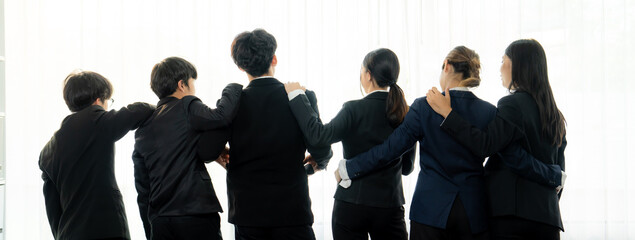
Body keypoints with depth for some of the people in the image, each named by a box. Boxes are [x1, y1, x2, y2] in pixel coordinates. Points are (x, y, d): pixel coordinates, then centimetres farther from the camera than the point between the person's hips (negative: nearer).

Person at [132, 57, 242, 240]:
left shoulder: (143, 130, 15)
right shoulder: (187, 108, -3)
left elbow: (143, 191, 16)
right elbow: (221, 117, -23)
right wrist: (233, 89, -3)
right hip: (196, 216, -6)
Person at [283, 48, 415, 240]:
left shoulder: (355, 109, -12)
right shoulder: (405, 113, 1)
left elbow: (319, 136, -22)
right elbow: (407, 167, 8)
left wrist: (297, 96, -14)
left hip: (351, 204, -3)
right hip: (390, 206, 3)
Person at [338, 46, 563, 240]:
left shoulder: (425, 106, -5)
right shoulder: (488, 112, 1)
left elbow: (390, 148, -5)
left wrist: (348, 169, 6)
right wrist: (555, 175, 14)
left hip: (431, 209, -2)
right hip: (474, 211, 2)